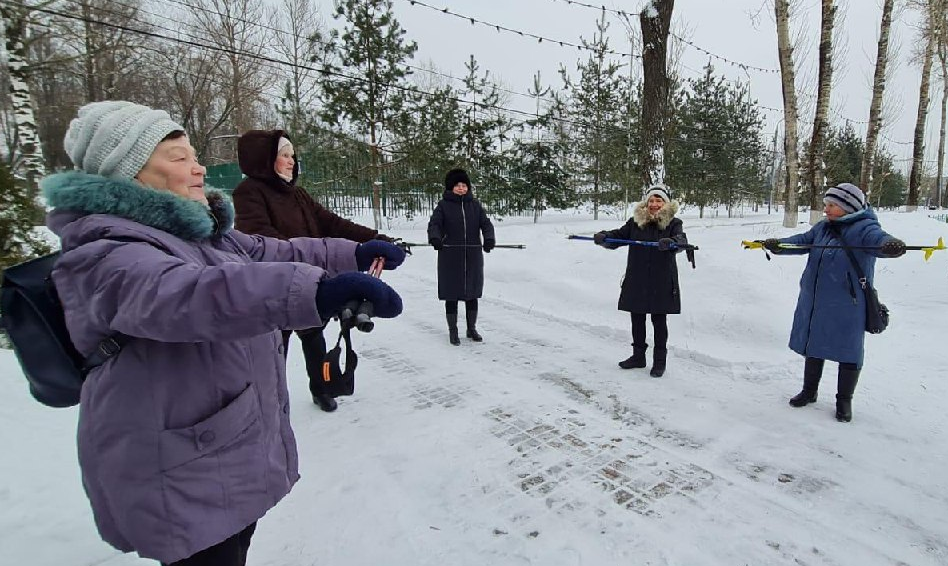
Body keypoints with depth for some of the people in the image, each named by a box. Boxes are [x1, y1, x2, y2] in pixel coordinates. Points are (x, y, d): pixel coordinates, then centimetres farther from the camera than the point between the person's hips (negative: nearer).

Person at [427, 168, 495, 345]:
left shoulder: (475, 204, 9)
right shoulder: (444, 205, 1)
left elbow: (486, 223, 3)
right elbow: (434, 224, -8)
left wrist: (489, 239, -17)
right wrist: (435, 238, -29)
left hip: (473, 256, 3)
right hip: (450, 256, -3)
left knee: (472, 293, 11)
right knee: (451, 294, 3)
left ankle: (472, 328, 27)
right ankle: (452, 331, 17)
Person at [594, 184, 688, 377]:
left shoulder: (673, 223, -3)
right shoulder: (636, 222, 6)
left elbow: (681, 240, -19)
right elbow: (619, 235, 1)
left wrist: (671, 242, -42)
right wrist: (604, 236, -19)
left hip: (662, 282, -3)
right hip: (636, 281, 3)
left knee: (659, 322, 7)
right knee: (637, 320, 13)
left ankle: (660, 361, 22)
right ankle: (638, 356, 30)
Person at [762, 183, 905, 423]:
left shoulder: (863, 228, -13)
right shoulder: (823, 227, 7)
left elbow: (877, 238, -31)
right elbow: (802, 241, 2)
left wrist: (890, 245, -54)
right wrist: (779, 245, -17)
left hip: (847, 307, -6)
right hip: (814, 302, 6)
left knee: (848, 352, 8)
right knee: (813, 346, 18)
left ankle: (844, 400, 26)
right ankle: (809, 391, 35)